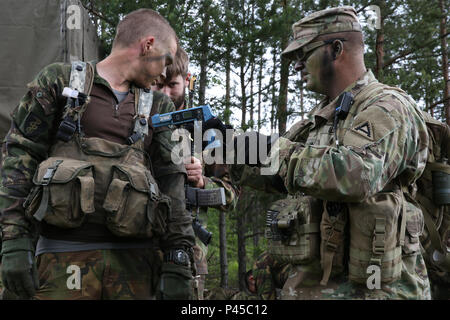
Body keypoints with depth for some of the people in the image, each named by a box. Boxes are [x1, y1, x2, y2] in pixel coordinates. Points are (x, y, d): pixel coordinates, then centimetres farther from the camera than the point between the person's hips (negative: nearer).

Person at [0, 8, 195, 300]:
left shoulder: (157, 108, 17)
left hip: (134, 259, 3)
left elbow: (171, 186, 10)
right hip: (64, 254, -2)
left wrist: (179, 261, 0)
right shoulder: (60, 81, 9)